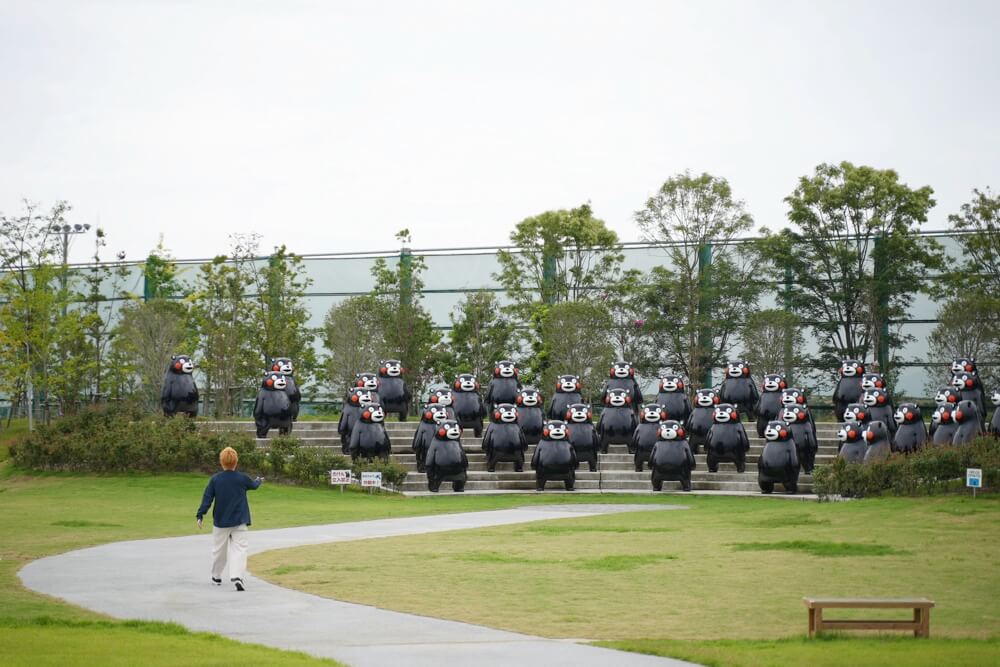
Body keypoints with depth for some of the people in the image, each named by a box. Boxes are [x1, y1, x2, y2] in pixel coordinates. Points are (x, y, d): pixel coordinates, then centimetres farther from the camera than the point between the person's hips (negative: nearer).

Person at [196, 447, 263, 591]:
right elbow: (253, 485, 18)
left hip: (220, 521, 1)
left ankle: (216, 576, 31)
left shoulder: (215, 479, -6)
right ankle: (237, 576, -24)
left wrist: (200, 515, -4)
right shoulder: (242, 479, -4)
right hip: (239, 521, -1)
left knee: (219, 549, 17)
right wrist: (259, 481, 41)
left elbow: (207, 498, -7)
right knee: (239, 548, -4)